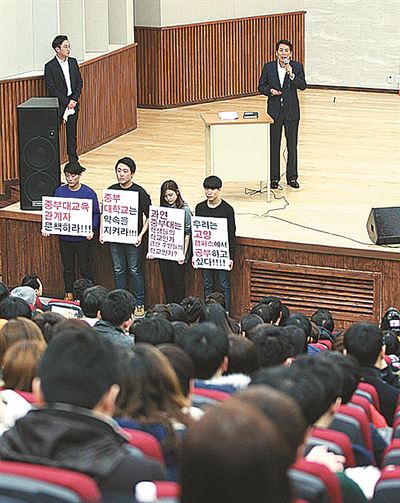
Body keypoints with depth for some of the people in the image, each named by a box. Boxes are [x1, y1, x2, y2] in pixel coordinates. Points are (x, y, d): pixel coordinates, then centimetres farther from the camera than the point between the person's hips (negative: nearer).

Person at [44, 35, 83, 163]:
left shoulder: (73, 62, 7)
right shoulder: (50, 66, -10)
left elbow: (79, 82, 9)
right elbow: (52, 89, -12)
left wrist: (74, 100, -5)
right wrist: (66, 102, -14)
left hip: (73, 103, 5)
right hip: (58, 105, -5)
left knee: (72, 134, 10)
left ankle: (73, 162, 17)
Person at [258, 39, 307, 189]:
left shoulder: (297, 67, -4)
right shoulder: (269, 67, -1)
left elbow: (303, 86, -15)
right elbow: (261, 86, 4)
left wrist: (292, 75, -28)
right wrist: (270, 91, -15)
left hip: (291, 111, 0)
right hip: (274, 111, 0)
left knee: (292, 145, 7)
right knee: (274, 145, 6)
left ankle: (292, 177, 18)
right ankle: (274, 178, 15)